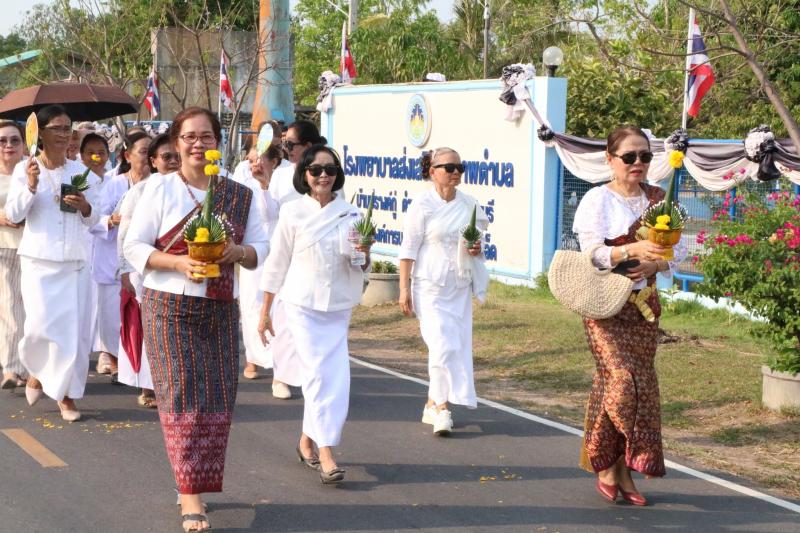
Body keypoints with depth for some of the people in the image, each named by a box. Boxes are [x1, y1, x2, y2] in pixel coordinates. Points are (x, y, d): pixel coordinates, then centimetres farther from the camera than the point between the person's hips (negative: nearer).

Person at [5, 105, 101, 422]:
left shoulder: (81, 172, 7)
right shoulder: (25, 169, 0)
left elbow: (94, 219, 12)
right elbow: (14, 214, -4)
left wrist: (85, 206, -10)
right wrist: (31, 185, -17)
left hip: (76, 260, 2)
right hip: (39, 259, -2)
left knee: (74, 328, 0)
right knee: (40, 325, -9)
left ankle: (66, 394, 11)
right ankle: (37, 370, 23)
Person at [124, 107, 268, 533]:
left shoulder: (239, 195, 9)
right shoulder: (160, 187, 0)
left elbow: (259, 247, 12)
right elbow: (134, 246, -3)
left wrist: (237, 252, -11)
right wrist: (179, 263, -18)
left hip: (221, 308, 4)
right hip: (170, 306, -4)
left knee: (217, 398, 4)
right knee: (181, 396, -7)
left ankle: (197, 483, 20)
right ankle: (189, 494, -5)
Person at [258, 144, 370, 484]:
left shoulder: (350, 214, 5)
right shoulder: (293, 213, -2)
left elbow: (361, 268, 10)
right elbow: (277, 263, 1)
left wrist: (364, 254, -14)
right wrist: (265, 312, 3)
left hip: (338, 306, 3)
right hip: (303, 304, -3)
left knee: (336, 377, 3)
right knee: (319, 375, -10)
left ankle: (307, 440, 23)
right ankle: (326, 454, -6)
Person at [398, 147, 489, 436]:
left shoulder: (469, 204, 7)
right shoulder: (422, 205, -7)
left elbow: (478, 236, 20)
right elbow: (409, 249, -7)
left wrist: (477, 247, -4)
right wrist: (404, 288, -10)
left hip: (461, 286, 6)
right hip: (431, 285, -5)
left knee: (458, 345, 5)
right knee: (443, 345, -14)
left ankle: (433, 404, 18)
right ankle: (441, 408, -1)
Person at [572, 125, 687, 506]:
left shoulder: (657, 199, 8)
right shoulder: (597, 199, -5)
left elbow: (679, 249, 7)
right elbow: (592, 252, -14)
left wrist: (655, 263, -14)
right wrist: (631, 250, -30)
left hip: (643, 303, 5)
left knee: (641, 387, 3)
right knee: (622, 381, -16)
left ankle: (624, 472, 12)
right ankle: (606, 464, 0)